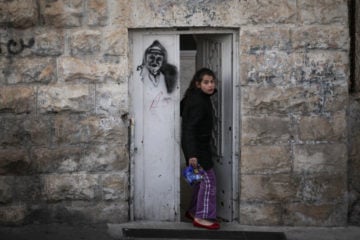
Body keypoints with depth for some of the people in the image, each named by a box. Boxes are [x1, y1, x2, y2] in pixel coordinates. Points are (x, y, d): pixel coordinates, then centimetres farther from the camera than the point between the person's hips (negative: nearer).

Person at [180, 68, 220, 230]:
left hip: (200, 144, 10)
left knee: (201, 179, 15)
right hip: (197, 146, -10)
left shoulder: (200, 97, 8)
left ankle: (193, 211, 26)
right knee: (208, 179, -6)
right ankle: (202, 217, -1)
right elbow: (190, 128, -27)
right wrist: (192, 154, -33)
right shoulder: (198, 102, -22)